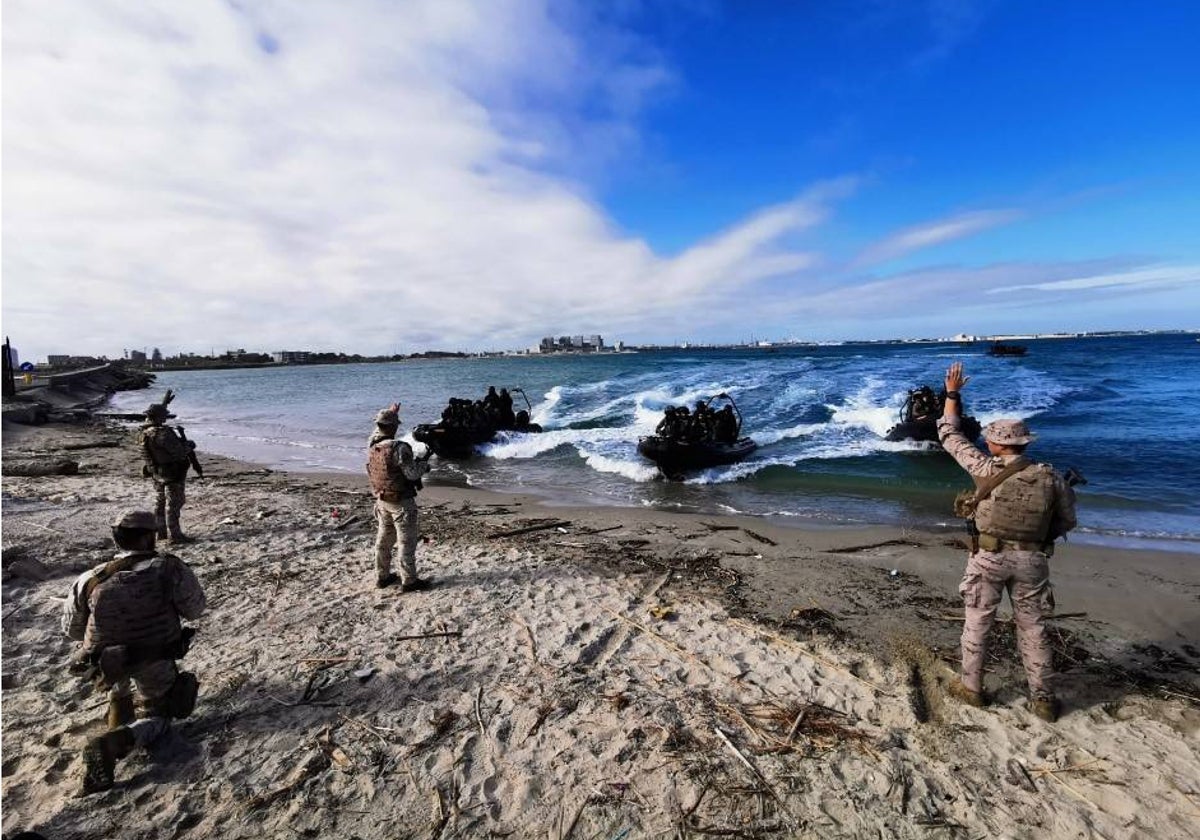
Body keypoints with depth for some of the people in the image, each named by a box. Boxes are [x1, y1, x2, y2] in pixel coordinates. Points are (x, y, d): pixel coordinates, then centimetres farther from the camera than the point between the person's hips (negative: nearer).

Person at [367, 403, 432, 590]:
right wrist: (424, 463, -2)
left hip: (382, 500, 8)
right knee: (407, 542, 2)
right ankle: (409, 581, 8)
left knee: (383, 539, 18)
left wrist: (388, 413, 29)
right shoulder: (399, 448, -24)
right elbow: (412, 473, -22)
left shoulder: (371, 446, -1)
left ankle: (382, 576, 29)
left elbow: (378, 431, 22)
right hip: (401, 502, -8)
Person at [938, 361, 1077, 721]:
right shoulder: (1050, 476, -5)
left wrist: (952, 393, 5)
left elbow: (949, 435, -3)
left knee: (977, 623, 11)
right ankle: (1043, 699, 24)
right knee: (1032, 628, 15)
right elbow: (1067, 520, 6)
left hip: (989, 557, -3)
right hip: (1032, 560, 3)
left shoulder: (985, 469, -13)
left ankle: (971, 688, 22)